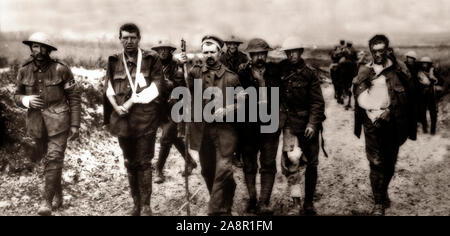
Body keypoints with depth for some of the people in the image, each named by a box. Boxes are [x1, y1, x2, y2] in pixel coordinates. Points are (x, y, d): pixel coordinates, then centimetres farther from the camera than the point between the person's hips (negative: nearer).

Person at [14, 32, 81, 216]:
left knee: (54, 159, -10)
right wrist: (27, 101, -13)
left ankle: (47, 201, -3)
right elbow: (17, 96, 11)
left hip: (58, 121, -4)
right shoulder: (24, 71, 0)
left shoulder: (61, 70, -10)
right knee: (48, 159, 14)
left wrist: (75, 125, -7)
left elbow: (74, 97, -5)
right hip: (36, 122, 4)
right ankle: (58, 193, 33)